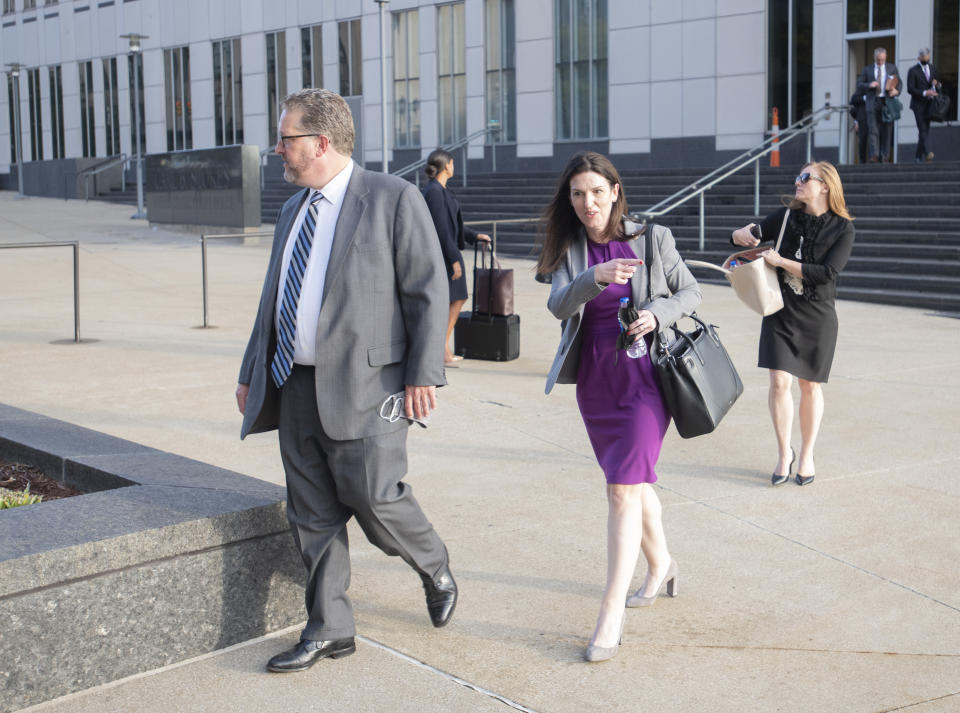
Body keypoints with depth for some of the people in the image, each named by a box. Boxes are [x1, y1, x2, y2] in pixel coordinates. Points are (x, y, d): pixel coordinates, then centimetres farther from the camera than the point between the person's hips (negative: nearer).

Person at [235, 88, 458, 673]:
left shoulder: (394, 198, -5)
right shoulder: (293, 211, 17)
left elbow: (428, 290, -8)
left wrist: (424, 375, -14)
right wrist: (254, 374, 21)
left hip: (365, 386, -7)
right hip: (296, 386, 7)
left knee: (373, 498, -6)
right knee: (313, 516, 8)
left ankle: (436, 570, 24)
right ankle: (329, 631, 19)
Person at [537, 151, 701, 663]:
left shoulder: (651, 239, -4)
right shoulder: (567, 249, 1)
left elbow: (690, 292, 6)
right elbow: (558, 305, -15)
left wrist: (658, 313, -14)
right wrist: (596, 278, -34)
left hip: (645, 376, -4)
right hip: (594, 380, 4)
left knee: (624, 487, -14)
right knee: (632, 480, 19)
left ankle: (611, 614, -12)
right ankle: (660, 564, 43)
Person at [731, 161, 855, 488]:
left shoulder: (843, 228, -6)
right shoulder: (786, 216, 2)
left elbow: (826, 273, -17)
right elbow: (739, 237, 11)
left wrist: (781, 261, -20)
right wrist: (743, 235, -13)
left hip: (817, 316, -1)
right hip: (780, 312, 1)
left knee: (810, 386, 8)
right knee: (779, 382, -7)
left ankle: (807, 455, 26)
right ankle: (784, 452, 11)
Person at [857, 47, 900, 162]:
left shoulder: (892, 68, 14)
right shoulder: (867, 69, 12)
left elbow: (898, 83, 12)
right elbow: (859, 85, 7)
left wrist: (896, 90, -10)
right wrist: (869, 85, -12)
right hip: (872, 101, -1)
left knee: (886, 130, 2)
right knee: (873, 130, -12)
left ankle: (885, 156, 6)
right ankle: (874, 155, -18)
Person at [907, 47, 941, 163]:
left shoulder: (933, 68, 13)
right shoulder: (913, 71, -4)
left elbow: (938, 84, 22)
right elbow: (910, 89, -10)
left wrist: (936, 83, -3)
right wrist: (925, 92, -21)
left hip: (929, 104, 5)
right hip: (918, 104, -5)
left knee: (925, 130, 6)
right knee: (922, 129, -16)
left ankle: (919, 155, 14)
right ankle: (927, 153, -26)